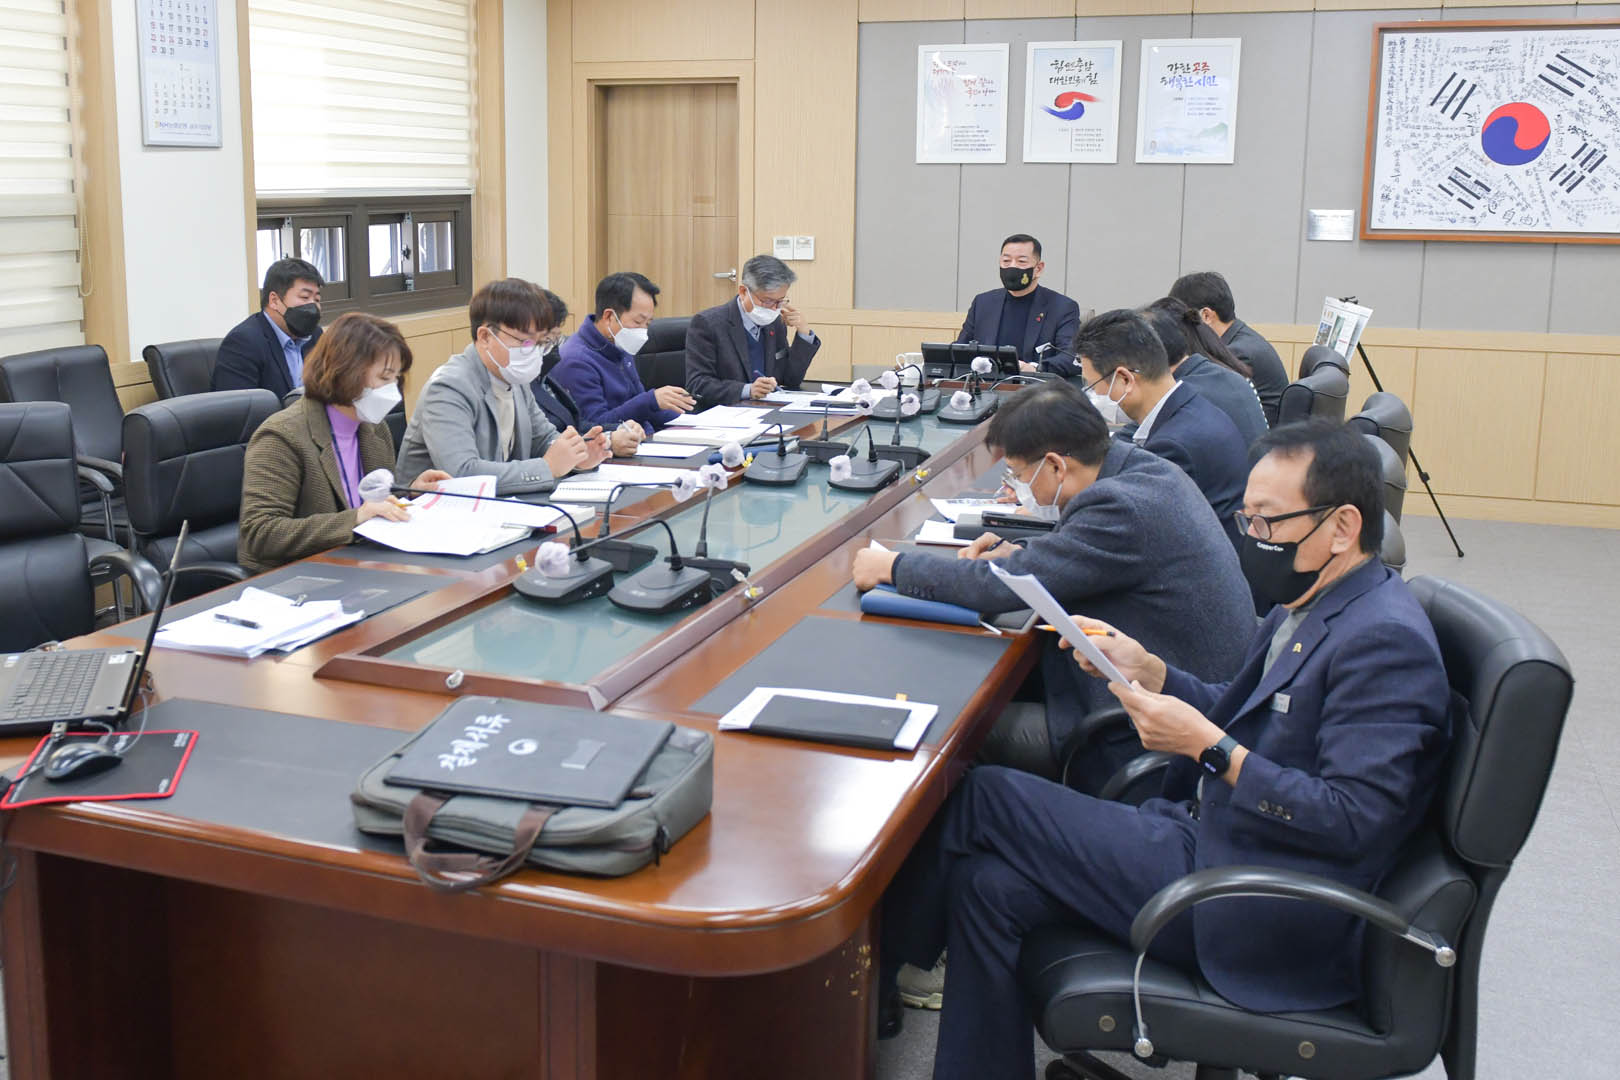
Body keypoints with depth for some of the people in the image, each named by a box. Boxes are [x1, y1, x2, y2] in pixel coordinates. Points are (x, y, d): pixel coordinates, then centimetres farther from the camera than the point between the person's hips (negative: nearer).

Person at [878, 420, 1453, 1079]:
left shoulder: (1385, 640, -18)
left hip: (1268, 919, -9)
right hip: (1215, 836, 9)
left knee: (986, 798, -9)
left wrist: (1209, 747, -24)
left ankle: (880, 967, 11)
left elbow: (1354, 822, -24)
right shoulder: (1309, 611, 11)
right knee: (989, 885, -6)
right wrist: (1147, 671, 3)